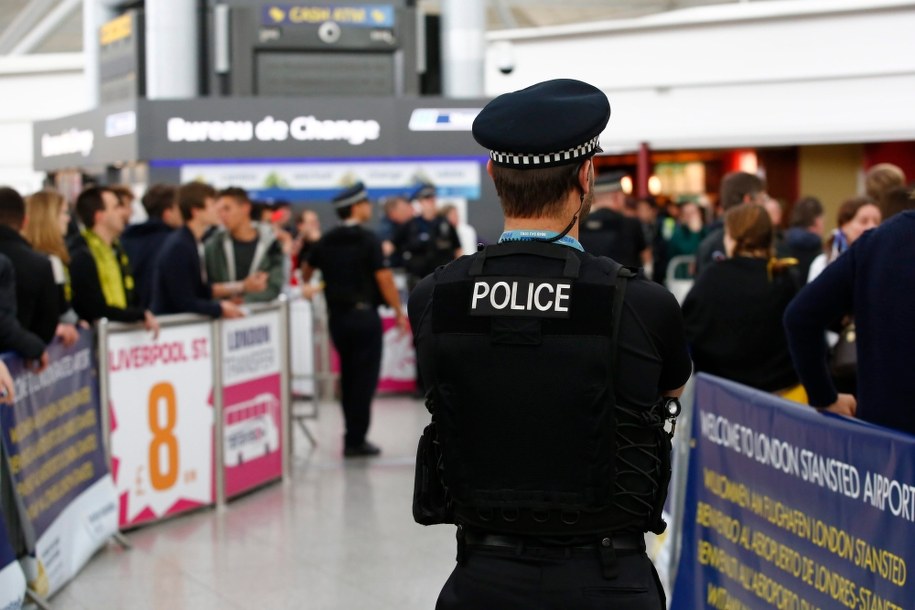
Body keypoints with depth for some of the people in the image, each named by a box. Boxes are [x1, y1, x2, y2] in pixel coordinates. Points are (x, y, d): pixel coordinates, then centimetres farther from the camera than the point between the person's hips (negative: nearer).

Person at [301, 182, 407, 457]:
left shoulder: (326, 241, 6)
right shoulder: (367, 239, -12)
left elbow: (307, 268, 22)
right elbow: (383, 277, -16)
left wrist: (305, 286, 43)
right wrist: (399, 311, -8)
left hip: (336, 316, 6)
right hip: (363, 313, -6)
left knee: (348, 375, 17)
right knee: (364, 378, 0)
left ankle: (352, 436, 21)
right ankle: (356, 440, -1)